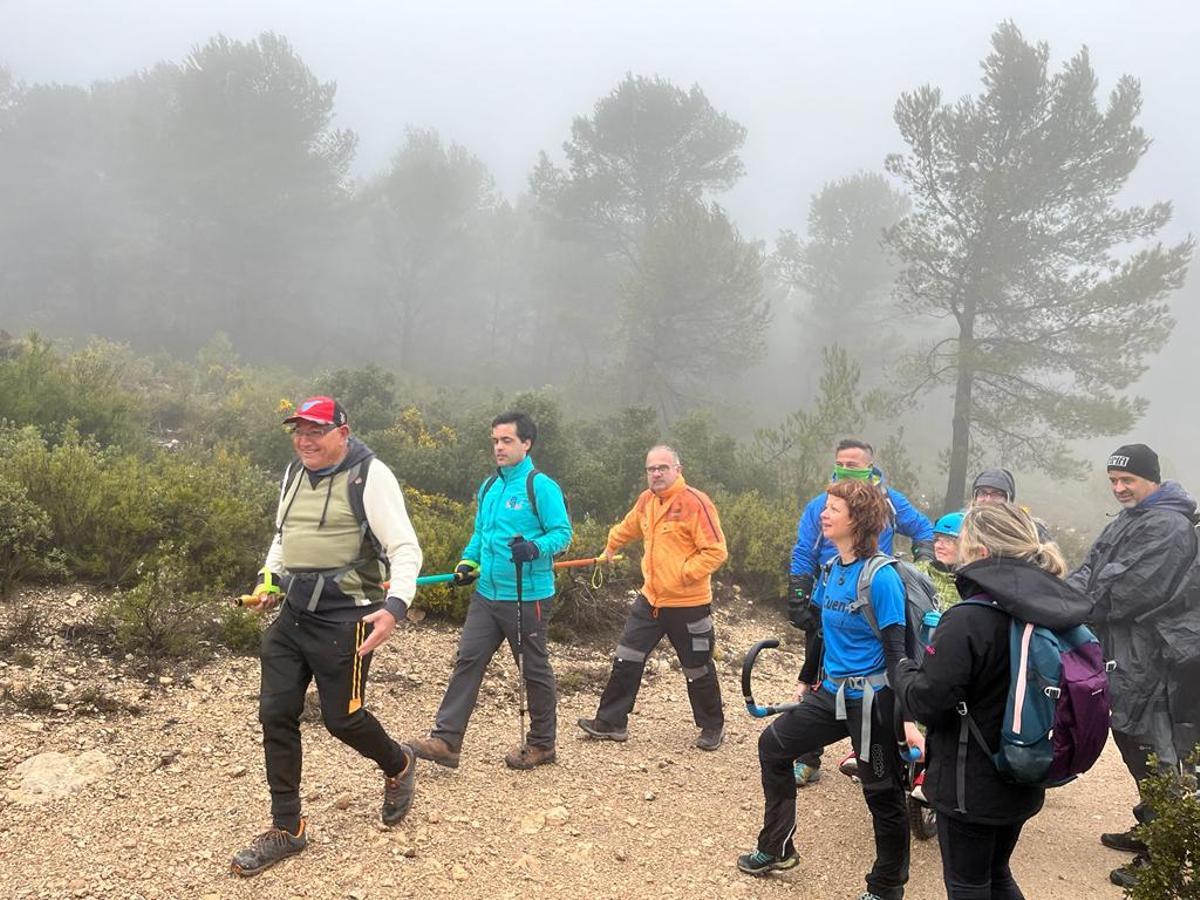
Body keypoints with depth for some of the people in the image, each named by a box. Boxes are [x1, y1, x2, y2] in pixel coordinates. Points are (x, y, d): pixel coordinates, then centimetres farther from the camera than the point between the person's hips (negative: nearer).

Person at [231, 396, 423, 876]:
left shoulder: (369, 476, -13)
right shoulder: (294, 473, 10)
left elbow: (406, 549, -17)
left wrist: (395, 606, -30)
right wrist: (270, 580, 12)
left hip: (344, 620, -7)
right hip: (292, 616, 7)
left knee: (341, 718, 2)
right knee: (276, 714, 5)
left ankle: (398, 765, 35)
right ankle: (287, 828, 19)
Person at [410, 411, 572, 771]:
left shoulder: (541, 486, -11)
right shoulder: (488, 487, 12)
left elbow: (563, 532, -14)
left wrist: (534, 548, -31)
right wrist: (469, 561, 6)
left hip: (527, 597, -7)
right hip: (486, 593, 7)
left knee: (534, 669, 7)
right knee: (468, 660, 1)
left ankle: (541, 744, 22)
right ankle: (446, 740, 4)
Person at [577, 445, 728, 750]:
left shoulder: (695, 502, -18)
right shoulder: (647, 500, 6)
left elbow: (716, 551, -21)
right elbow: (628, 527, 28)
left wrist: (684, 573, -21)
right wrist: (611, 546, 38)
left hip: (688, 604, -6)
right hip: (650, 599, 6)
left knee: (697, 670, 9)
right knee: (626, 660, 7)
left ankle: (713, 727, 28)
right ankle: (611, 722, 17)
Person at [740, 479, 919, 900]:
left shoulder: (881, 577, -19)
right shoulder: (830, 569, 4)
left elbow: (897, 651, -19)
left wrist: (908, 718, -21)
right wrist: (806, 680, 25)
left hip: (872, 699, -8)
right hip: (832, 692, 9)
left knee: (882, 793, 4)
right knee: (773, 743, 13)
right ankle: (777, 848, 27)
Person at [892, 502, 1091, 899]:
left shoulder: (967, 620, -26)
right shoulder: (1052, 612, -3)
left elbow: (927, 701, -22)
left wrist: (902, 672, -3)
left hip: (969, 786, -7)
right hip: (1022, 785, 7)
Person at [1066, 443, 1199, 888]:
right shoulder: (1127, 521, 16)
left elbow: (1126, 590, -22)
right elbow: (1090, 570, 10)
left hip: (1145, 659, -10)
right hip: (1121, 653, 10)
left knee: (1152, 754, -4)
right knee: (1131, 743, 20)